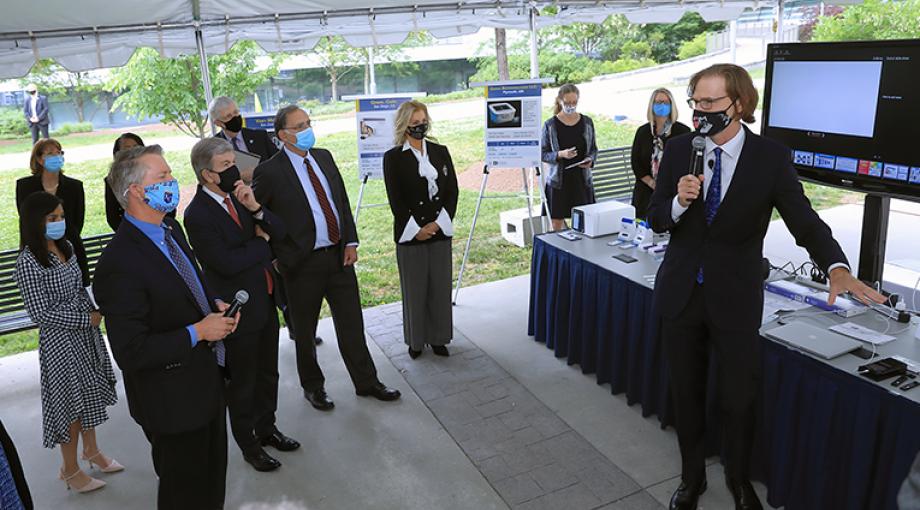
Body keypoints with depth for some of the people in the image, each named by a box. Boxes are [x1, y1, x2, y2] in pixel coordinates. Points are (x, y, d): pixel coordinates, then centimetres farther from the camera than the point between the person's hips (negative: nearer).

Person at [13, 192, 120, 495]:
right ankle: (70, 470, 27)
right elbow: (40, 314, -21)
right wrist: (86, 319, -19)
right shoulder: (28, 262, -21)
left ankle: (92, 450, 41)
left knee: (90, 395, 20)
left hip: (86, 333, 7)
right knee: (71, 403, 7)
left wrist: (94, 313, 6)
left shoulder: (66, 247, 2)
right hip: (60, 342, -7)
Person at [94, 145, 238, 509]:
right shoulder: (119, 264, -28)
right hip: (173, 401, -8)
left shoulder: (171, 228, 0)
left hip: (207, 382, 8)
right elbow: (131, 352, -27)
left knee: (213, 479, 27)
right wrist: (198, 332, -24)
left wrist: (214, 304, -2)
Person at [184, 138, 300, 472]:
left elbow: (279, 231, 0)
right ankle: (248, 445, 31)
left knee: (268, 373, 22)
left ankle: (266, 428, 43)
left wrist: (256, 208, -18)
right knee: (242, 383, 11)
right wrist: (260, 242, -11)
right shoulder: (197, 215, -20)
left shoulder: (238, 195, 2)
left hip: (265, 303, 7)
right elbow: (228, 263, -26)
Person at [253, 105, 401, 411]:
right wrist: (277, 255, -8)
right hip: (302, 263, -5)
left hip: (339, 256, 5)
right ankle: (312, 386, 33)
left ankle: (366, 382, 27)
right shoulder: (270, 172, -12)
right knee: (304, 331, 12)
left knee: (352, 325, 12)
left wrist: (351, 242, 3)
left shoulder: (324, 157, 6)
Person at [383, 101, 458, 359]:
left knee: (441, 287, 9)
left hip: (440, 230, 3)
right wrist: (416, 229, -11)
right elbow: (395, 199, -6)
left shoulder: (440, 152, 7)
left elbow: (452, 190, 4)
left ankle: (438, 337, 24)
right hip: (410, 232, -3)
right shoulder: (393, 157, -2)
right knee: (414, 289, 7)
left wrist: (438, 223, -7)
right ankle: (416, 340, 22)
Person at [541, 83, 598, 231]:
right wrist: (560, 154, -21)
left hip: (582, 179, 2)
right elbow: (543, 154, -3)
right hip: (558, 180, -2)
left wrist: (590, 160, -10)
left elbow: (594, 149, 11)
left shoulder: (587, 122, 4)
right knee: (557, 222, 4)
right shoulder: (550, 125, -4)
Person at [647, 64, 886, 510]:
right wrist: (679, 202, -22)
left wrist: (837, 268, -29)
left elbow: (804, 219, -11)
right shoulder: (678, 149, -3)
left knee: (740, 398, 10)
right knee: (686, 393, 15)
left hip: (735, 297, -1)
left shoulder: (771, 158, -8)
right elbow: (656, 219, 1)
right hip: (681, 291, 2)